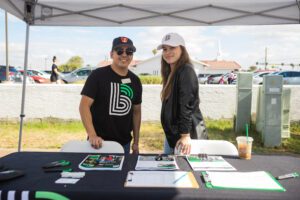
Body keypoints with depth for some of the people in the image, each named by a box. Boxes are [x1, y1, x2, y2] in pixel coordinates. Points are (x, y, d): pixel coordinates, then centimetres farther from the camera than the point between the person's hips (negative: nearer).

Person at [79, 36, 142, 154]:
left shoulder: (135, 81, 5)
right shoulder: (98, 75, -9)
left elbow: (136, 111, 11)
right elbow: (84, 105, -13)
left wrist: (136, 142, 9)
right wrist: (92, 135, -24)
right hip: (100, 142, -4)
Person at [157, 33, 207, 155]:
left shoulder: (186, 71, -16)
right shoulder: (170, 72, 12)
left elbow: (187, 105, -22)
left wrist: (185, 135, -24)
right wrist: (170, 133, 15)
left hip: (185, 134, -9)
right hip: (172, 133, 9)